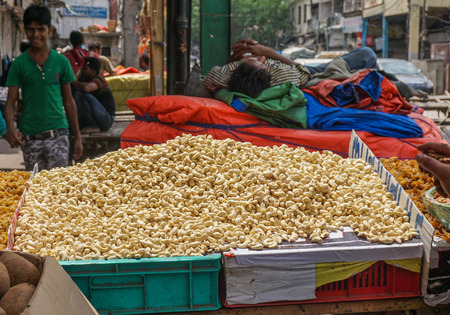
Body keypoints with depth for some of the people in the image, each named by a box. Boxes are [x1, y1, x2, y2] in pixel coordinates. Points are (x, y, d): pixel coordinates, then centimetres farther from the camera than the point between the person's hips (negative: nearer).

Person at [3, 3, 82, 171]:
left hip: (57, 133, -1)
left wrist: (77, 137, 9)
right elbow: (10, 102, 0)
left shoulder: (61, 62, 4)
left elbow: (68, 102, 10)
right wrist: (10, 127, -20)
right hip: (29, 136, 1)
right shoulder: (19, 63, 2)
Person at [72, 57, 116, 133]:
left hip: (107, 119, -9)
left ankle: (93, 126, -19)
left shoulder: (98, 79, -18)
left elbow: (86, 88, -39)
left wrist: (73, 81, -23)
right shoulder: (84, 78, 10)